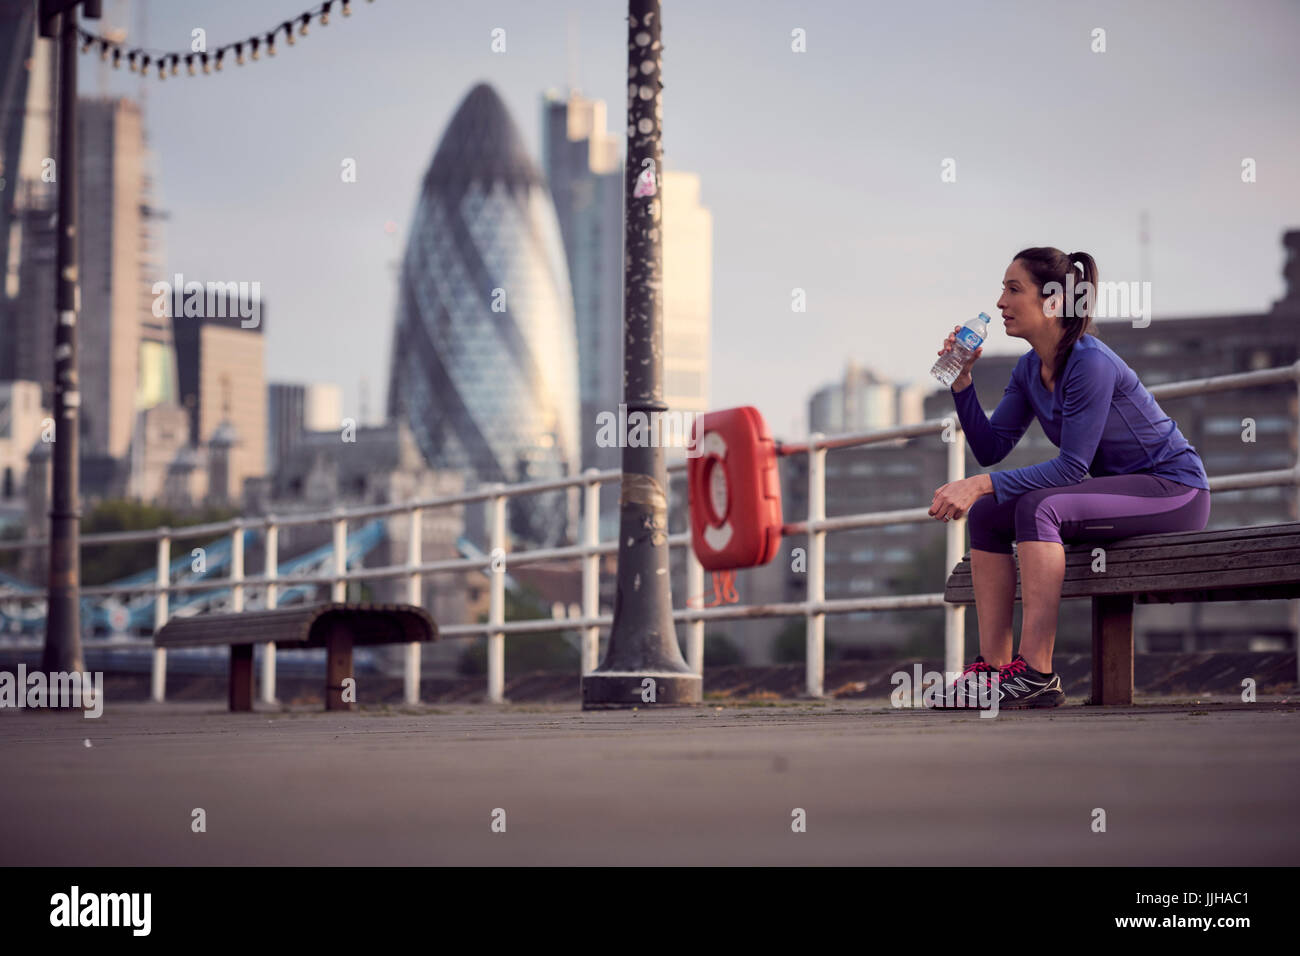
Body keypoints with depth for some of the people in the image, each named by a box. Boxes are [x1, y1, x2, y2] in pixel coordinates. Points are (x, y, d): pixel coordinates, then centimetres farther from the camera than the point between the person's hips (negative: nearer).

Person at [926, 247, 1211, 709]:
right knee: (985, 513, -5)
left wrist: (980, 484, -31)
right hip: (1119, 489, 9)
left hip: (1175, 489, -9)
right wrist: (962, 380, -5)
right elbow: (990, 448, 6)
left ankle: (1037, 674, -32)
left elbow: (1072, 467, -25)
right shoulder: (1030, 369, 4)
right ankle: (994, 664, -10)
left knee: (1039, 507, -30)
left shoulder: (1091, 362, -23)